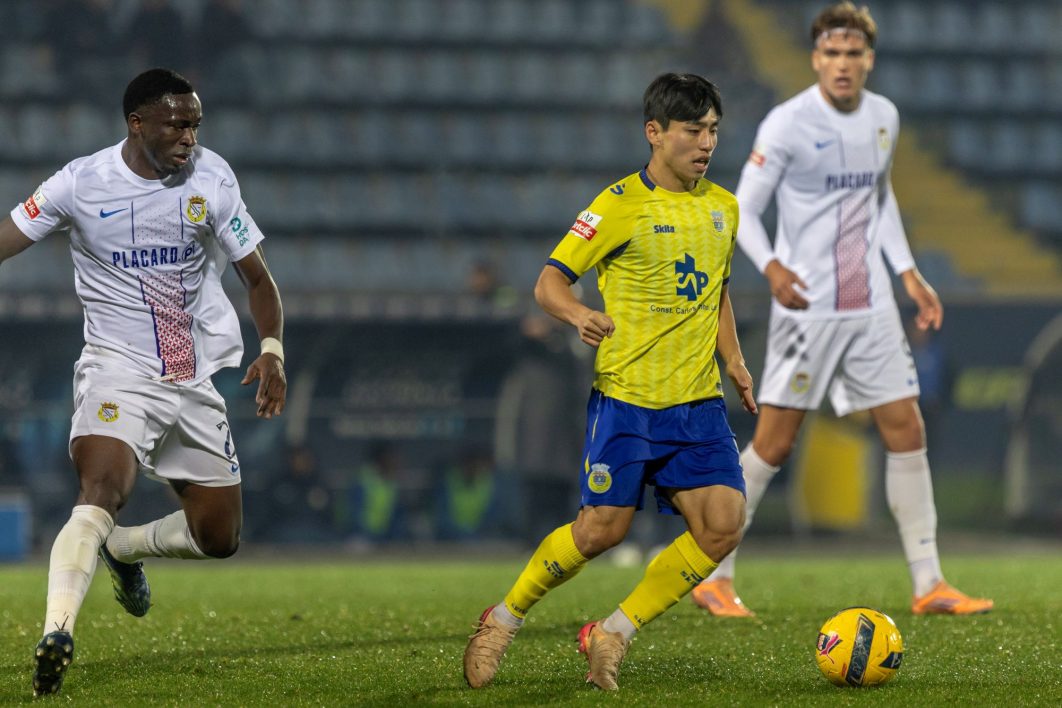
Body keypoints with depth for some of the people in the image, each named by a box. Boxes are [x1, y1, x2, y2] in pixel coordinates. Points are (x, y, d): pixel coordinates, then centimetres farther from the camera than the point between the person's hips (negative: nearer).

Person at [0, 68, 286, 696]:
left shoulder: (211, 178, 1)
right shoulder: (81, 184, -7)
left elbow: (257, 275, 7)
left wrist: (272, 350, -8)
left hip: (198, 381, 4)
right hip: (118, 369, -4)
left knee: (218, 538, 7)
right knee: (102, 492, -31)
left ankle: (123, 549, 36)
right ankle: (57, 632, -41)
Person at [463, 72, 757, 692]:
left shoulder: (723, 207, 12)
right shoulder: (621, 205, -7)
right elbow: (550, 281, -6)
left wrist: (733, 358, 11)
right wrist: (578, 314, -28)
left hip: (700, 404, 5)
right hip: (627, 396, -5)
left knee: (723, 525, -10)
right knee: (604, 529, -8)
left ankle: (616, 633, 4)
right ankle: (505, 618, 16)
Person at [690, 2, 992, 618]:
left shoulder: (884, 117, 7)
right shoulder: (789, 124, -11)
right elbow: (743, 208, -10)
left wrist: (908, 273, 16)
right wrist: (771, 267, -27)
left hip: (872, 307, 6)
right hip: (807, 307, -6)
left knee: (908, 434, 2)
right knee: (774, 444, -3)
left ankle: (930, 585, 8)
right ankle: (714, 577, 9)